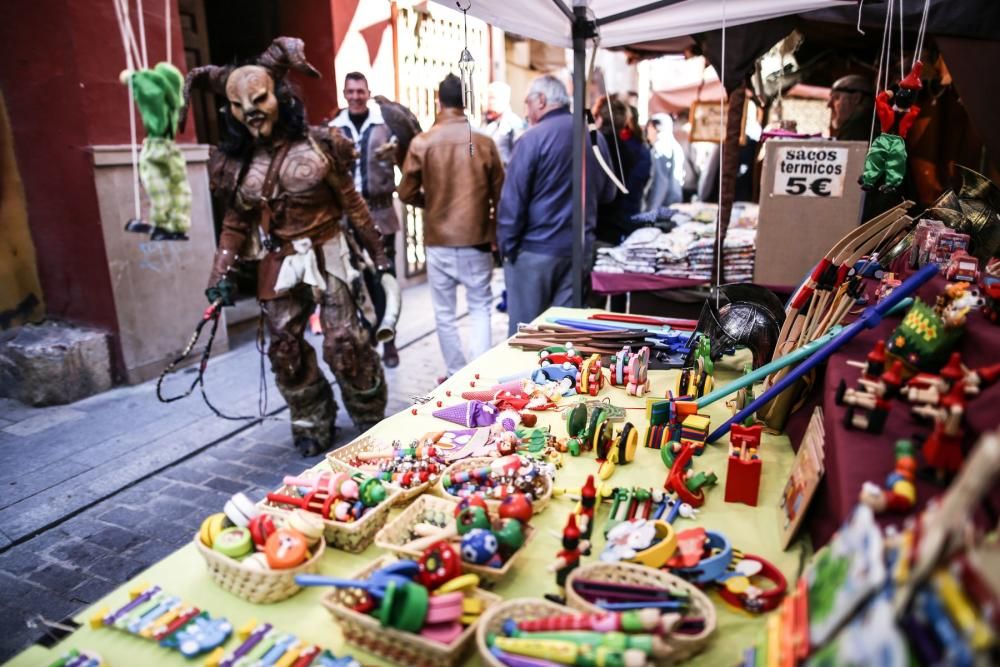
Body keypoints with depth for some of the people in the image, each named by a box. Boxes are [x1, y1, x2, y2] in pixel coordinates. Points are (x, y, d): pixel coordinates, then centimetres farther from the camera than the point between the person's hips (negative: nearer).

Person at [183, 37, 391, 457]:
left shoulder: (317, 145, -7)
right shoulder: (233, 162, 3)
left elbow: (351, 202, -1)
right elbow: (235, 223, 10)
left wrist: (378, 254, 2)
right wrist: (221, 274, 1)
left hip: (328, 257, -4)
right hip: (278, 266, 4)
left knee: (345, 344, -5)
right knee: (285, 350, 6)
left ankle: (371, 422, 18)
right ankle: (313, 427, 25)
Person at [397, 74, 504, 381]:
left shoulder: (422, 142, -6)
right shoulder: (484, 142, -3)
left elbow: (406, 193, -1)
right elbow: (499, 194, 3)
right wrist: (495, 234, 17)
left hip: (439, 240, -1)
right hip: (477, 239, 1)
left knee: (444, 314, 11)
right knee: (480, 307, 13)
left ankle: (456, 376, 19)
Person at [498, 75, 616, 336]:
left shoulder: (532, 139, -11)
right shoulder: (596, 137, 7)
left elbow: (512, 201, -13)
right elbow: (607, 193, 17)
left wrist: (506, 248, -4)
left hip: (535, 250, -5)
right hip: (580, 248, 6)